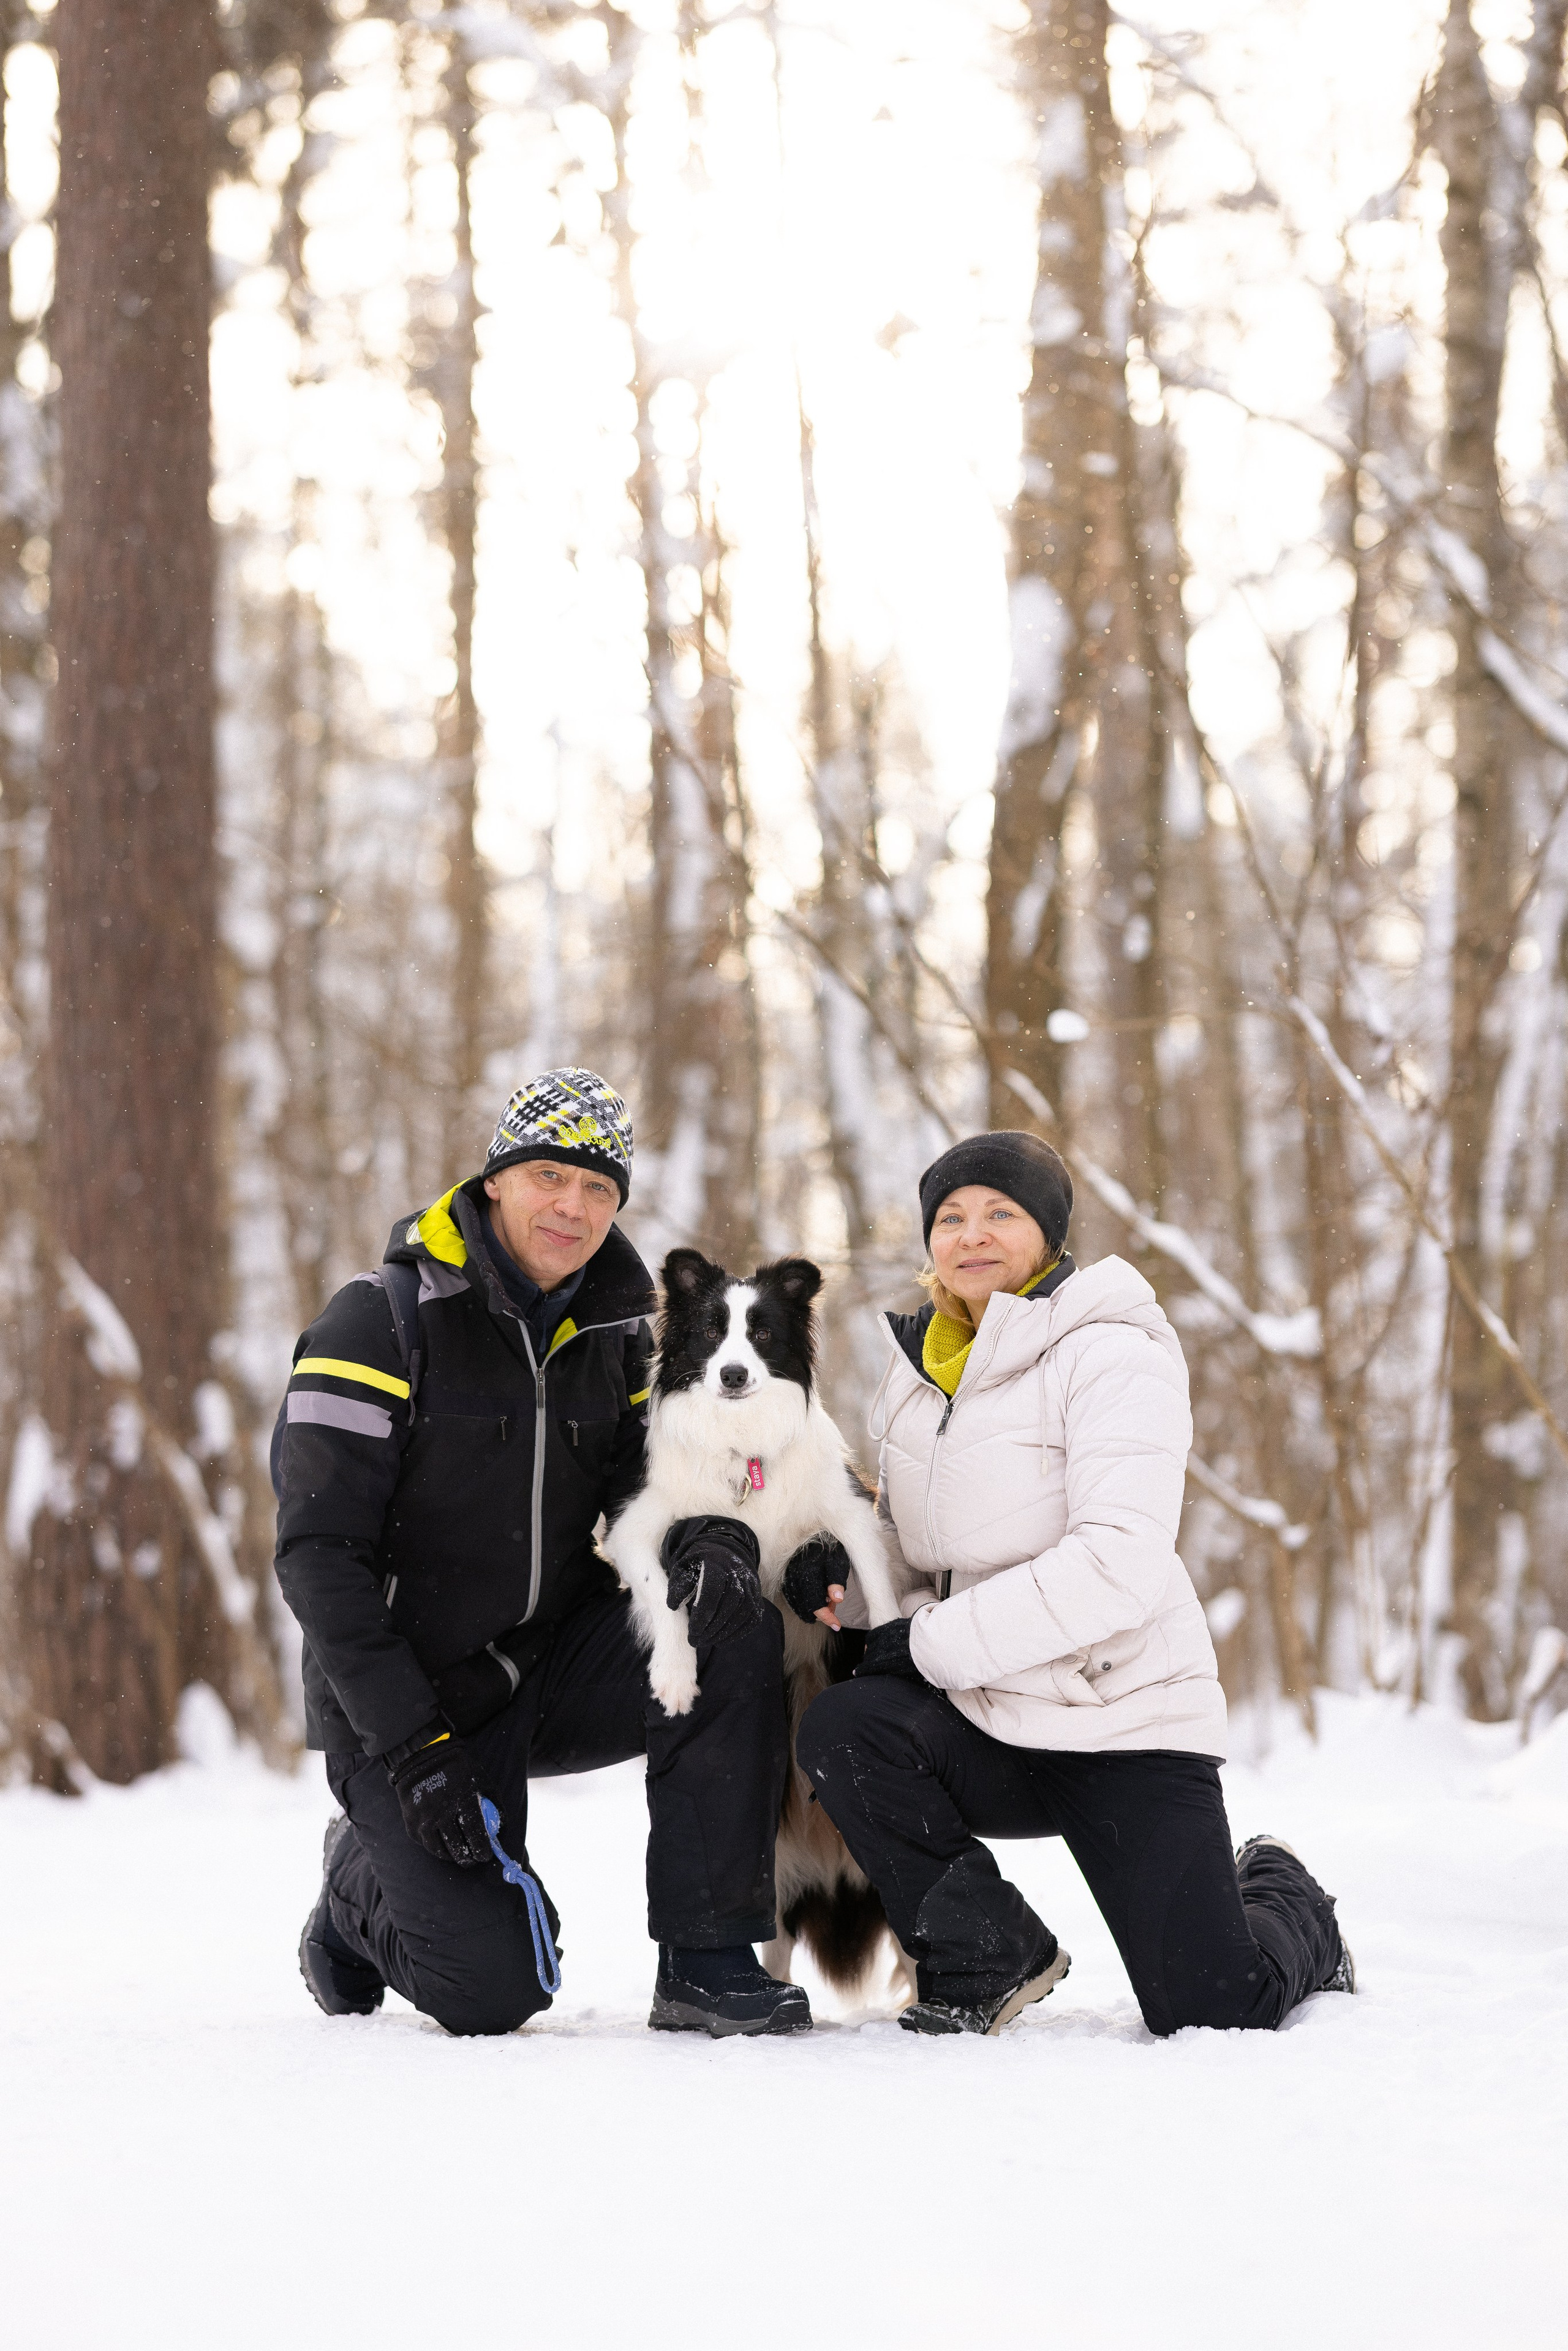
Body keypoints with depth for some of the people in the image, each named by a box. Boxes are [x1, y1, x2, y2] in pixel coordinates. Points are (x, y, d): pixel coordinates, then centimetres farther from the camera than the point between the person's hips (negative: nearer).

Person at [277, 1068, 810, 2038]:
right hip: (410, 1695, -5)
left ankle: (708, 1960, -19)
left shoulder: (613, 1332, 5)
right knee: (493, 1990, -18)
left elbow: (642, 1490, 5)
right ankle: (365, 1885, 17)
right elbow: (320, 1554, -15)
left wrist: (710, 1540, -21)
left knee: (736, 1629, -24)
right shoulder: (380, 1325, -13)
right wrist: (409, 1746, -22)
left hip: (559, 1667, 5)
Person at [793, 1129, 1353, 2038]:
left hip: (1126, 1727, -6)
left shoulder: (1111, 1356, -12)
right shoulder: (922, 1366, 11)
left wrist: (931, 1641, -20)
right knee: (845, 1732, -26)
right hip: (987, 1726, 6)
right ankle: (991, 1956, -2)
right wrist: (847, 1575, 0)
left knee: (1207, 2007, -10)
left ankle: (1287, 1912, 29)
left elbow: (1120, 1566, -23)